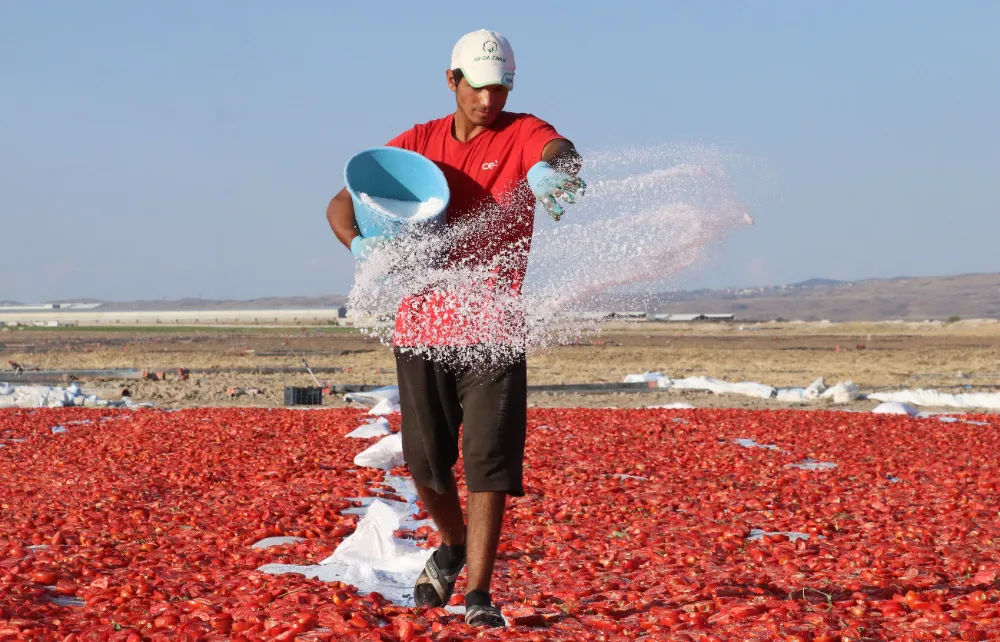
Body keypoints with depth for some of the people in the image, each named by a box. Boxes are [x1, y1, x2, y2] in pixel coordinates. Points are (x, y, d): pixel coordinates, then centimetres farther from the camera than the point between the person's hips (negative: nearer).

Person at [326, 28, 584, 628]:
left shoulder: (522, 134, -2)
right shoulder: (417, 144, 8)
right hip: (421, 324, 3)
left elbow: (560, 152, -27)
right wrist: (359, 243, -16)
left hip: (493, 329, -3)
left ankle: (479, 594, -5)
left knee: (489, 461, -10)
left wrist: (552, 170, -53)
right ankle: (452, 546, 38)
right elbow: (342, 203, 8)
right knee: (426, 461, 9)